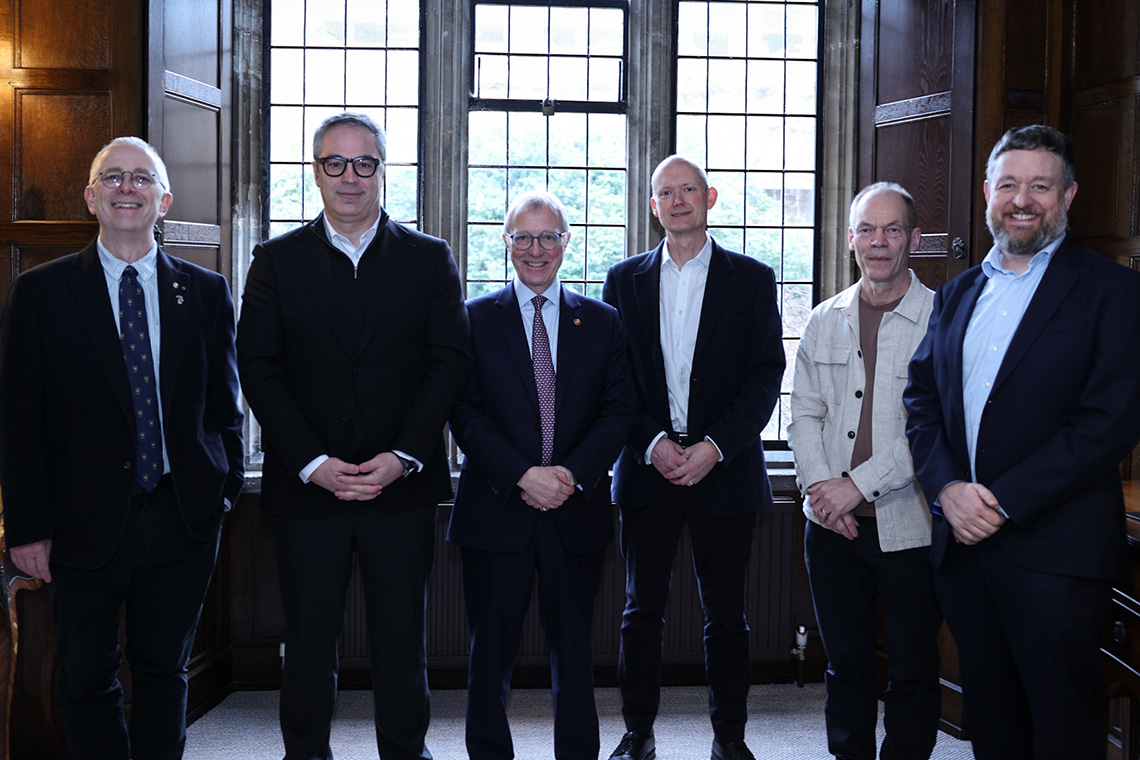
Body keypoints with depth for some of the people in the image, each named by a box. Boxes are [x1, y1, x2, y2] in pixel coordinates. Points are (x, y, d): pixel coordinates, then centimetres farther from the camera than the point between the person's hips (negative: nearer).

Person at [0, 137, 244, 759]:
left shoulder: (206, 292, 5)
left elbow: (224, 404, 9)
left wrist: (225, 488, 1)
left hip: (183, 516, 2)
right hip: (85, 521, -1)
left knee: (164, 669, 14)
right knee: (87, 678, 10)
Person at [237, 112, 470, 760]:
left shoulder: (430, 259, 6)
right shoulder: (278, 260, 6)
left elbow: (450, 365, 0)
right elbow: (259, 370, 0)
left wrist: (403, 457, -11)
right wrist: (312, 462, -10)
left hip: (403, 484, 0)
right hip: (307, 487, 0)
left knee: (403, 640, 9)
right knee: (309, 642, 9)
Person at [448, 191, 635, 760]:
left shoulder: (602, 321, 9)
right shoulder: (474, 319, 4)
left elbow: (618, 410, 3)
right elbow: (465, 413, -3)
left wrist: (573, 473, -12)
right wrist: (522, 475, -15)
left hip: (578, 510, 1)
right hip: (496, 510, -1)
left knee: (574, 649, 9)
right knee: (491, 650, 6)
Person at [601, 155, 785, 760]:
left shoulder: (751, 279, 6)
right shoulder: (624, 280, 9)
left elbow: (766, 375, -1)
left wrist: (715, 447, -12)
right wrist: (651, 444, -9)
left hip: (725, 468, -1)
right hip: (647, 466, 1)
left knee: (726, 614, 6)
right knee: (642, 611, 6)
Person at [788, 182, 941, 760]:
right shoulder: (824, 321, 9)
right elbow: (805, 415, 10)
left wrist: (860, 484, -16)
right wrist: (819, 484, -6)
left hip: (909, 526, -4)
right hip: (831, 524, 4)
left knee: (912, 671, 7)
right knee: (845, 664, 14)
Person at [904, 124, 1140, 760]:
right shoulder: (957, 295, 15)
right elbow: (921, 400, 12)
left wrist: (1004, 501, -16)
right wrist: (947, 487, -7)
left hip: (1055, 556, -5)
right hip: (963, 543, 5)